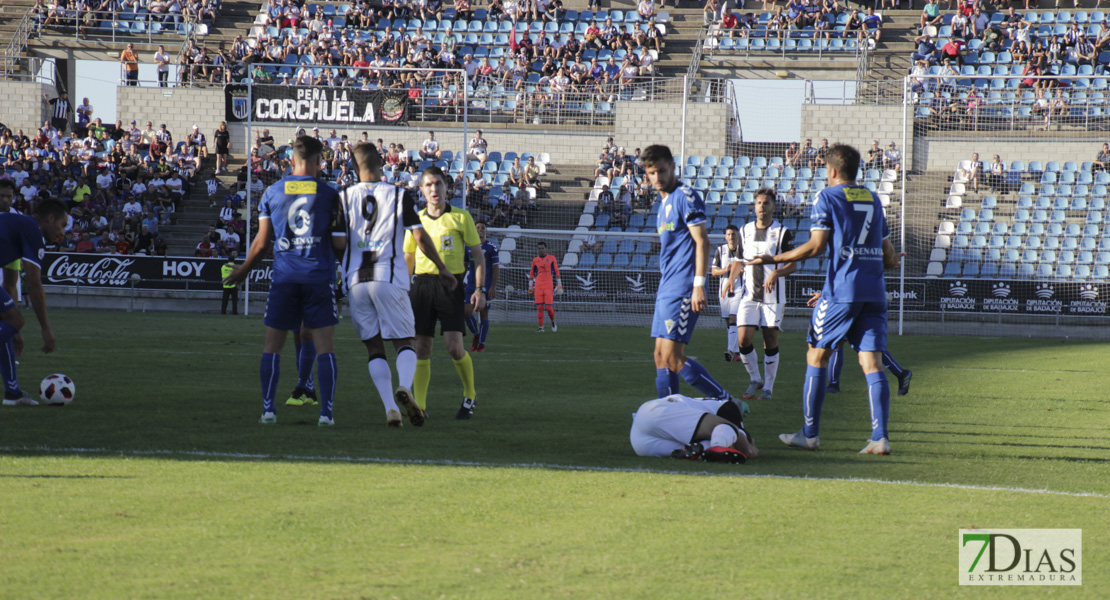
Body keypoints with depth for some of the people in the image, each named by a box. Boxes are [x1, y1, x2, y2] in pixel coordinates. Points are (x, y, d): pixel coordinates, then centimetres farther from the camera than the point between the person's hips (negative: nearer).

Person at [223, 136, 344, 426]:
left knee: (272, 345, 9)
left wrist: (243, 270, 21)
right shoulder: (329, 194, 0)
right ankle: (326, 411, -7)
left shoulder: (272, 192, 4)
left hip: (284, 275, 1)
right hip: (319, 276, -1)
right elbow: (339, 243, -1)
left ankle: (268, 409, 5)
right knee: (325, 345, 0)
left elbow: (261, 242, 6)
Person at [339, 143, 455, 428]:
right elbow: (420, 237, -2)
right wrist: (442, 268, 10)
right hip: (390, 279, -2)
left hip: (356, 281, 2)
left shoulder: (344, 198, 4)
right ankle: (404, 386, -25)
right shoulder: (400, 196, 1)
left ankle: (390, 408, -5)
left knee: (375, 348, 8)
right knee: (405, 342, 6)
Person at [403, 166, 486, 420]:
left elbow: (478, 254, 5)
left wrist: (480, 289, -4)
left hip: (451, 284, -3)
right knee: (421, 347, -1)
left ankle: (470, 395, 12)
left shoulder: (461, 217, 2)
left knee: (454, 347, -10)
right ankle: (419, 406, 4)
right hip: (422, 283, 3)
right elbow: (408, 259, 20)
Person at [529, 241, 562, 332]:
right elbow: (531, 274, 18)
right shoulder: (535, 260, 12)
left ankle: (553, 322, 19)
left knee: (549, 307, -7)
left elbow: (557, 272, 7)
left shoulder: (551, 258, 6)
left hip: (548, 286, -2)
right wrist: (530, 287, 15)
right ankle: (541, 327, 0)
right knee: (539, 307, -4)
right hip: (538, 286, 2)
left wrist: (559, 285, 1)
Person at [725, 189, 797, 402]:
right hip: (749, 294, 3)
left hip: (773, 295, -3)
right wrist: (732, 277, 1)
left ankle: (768, 386, 10)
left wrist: (776, 273, -21)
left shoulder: (782, 233, -2)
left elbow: (793, 264, -3)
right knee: (743, 339, -8)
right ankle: (755, 379, 12)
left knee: (770, 341, -1)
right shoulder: (745, 231, 11)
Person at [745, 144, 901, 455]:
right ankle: (880, 437, -12)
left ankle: (809, 434, 10)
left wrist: (774, 259, 0)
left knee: (816, 357, 8)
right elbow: (888, 255, 17)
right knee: (872, 362, 0)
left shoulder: (827, 197, 0)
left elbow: (816, 246, -8)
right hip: (874, 292, 5)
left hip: (841, 289, -5)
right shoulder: (873, 199, 17)